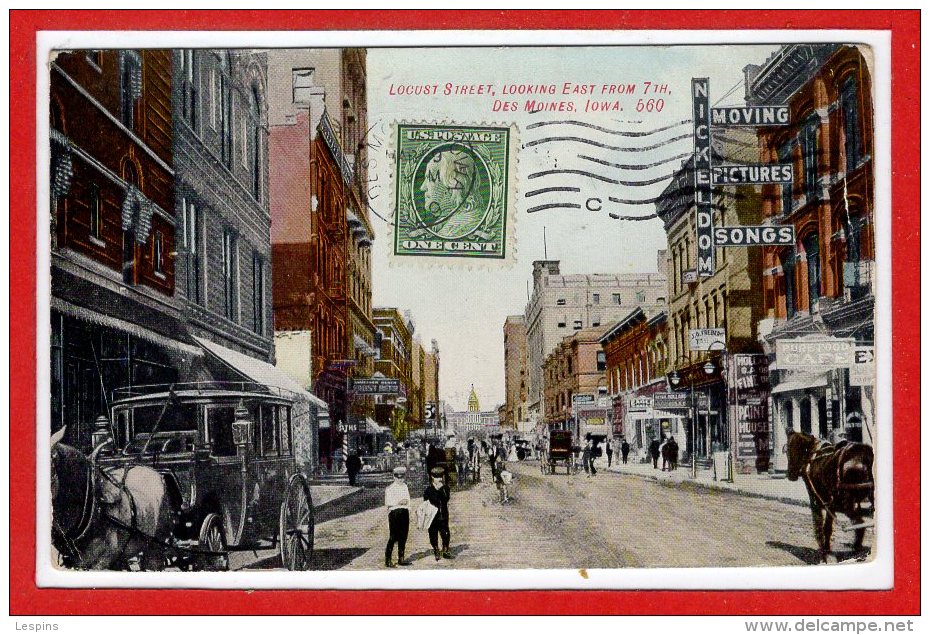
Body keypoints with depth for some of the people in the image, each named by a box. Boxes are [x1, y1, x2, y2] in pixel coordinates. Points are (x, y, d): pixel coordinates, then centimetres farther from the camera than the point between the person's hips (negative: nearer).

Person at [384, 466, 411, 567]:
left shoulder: (405, 486, 17)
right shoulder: (390, 488, -3)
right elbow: (387, 503, -9)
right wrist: (398, 502, -16)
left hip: (404, 512, 6)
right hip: (394, 512, -6)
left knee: (403, 536, 7)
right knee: (393, 537, -9)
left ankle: (401, 559, 15)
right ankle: (387, 560, -5)